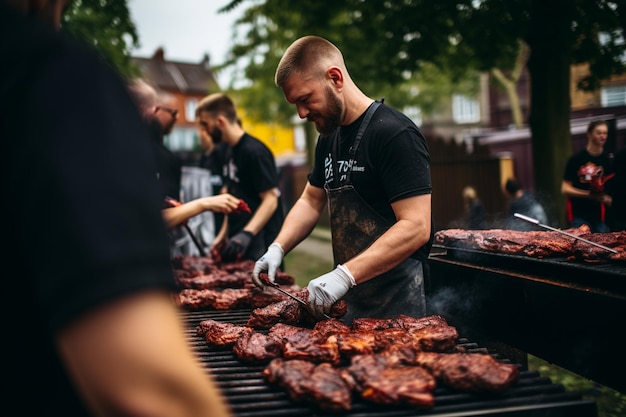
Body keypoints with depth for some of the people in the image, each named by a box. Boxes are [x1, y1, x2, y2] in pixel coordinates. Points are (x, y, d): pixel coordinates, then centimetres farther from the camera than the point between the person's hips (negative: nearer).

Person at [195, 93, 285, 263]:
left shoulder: (254, 151, -14)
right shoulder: (231, 152, 14)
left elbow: (270, 199, -18)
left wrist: (247, 233, -28)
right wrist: (223, 235, 17)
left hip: (258, 244, -9)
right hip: (236, 242, 9)